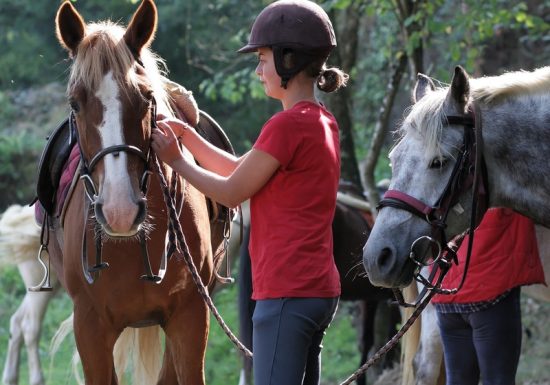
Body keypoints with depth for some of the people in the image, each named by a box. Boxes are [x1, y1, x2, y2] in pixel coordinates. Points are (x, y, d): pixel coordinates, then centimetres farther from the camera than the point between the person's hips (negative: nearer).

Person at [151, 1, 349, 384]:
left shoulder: (287, 125, -14)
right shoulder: (321, 122, 15)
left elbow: (232, 192, -6)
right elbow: (241, 168, 21)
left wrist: (176, 160, 6)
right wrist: (186, 134, 15)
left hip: (286, 292, -10)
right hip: (318, 288, 10)